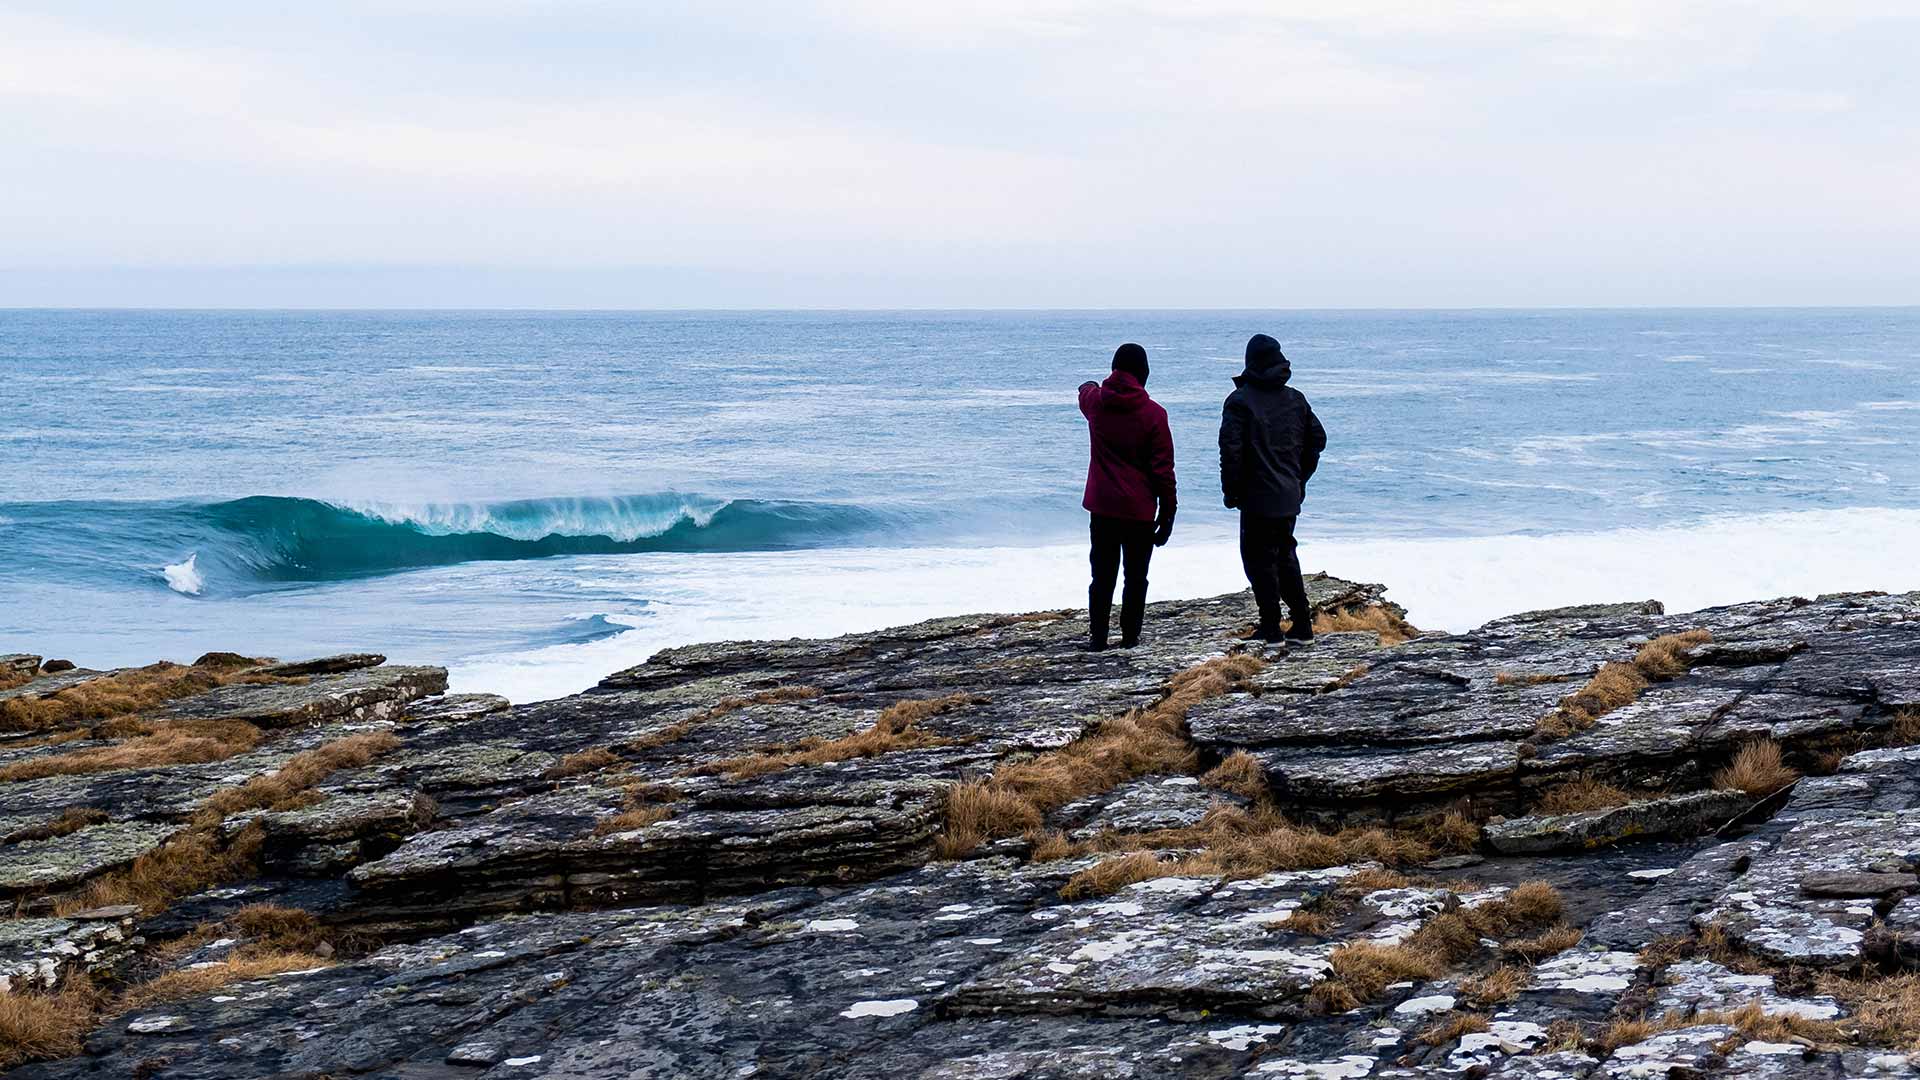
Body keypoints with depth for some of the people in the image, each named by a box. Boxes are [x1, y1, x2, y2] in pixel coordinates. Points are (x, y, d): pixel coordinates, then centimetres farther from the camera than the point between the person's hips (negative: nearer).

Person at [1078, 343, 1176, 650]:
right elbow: (1163, 468, -9)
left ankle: (1097, 636, 8)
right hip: (1140, 510, -3)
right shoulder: (1153, 414, -12)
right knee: (1136, 576, 7)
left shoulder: (1096, 402, -1)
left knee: (1102, 575, 9)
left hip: (1102, 505, 3)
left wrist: (1089, 386, 52)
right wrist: (1167, 512, -1)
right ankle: (1130, 636, 8)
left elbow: (1085, 393, 27)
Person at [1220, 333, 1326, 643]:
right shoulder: (1295, 399, 8)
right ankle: (1302, 623, 17)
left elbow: (1231, 448, -17)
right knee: (1286, 556, 18)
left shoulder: (1240, 400, -11)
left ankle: (1270, 626, 0)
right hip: (1290, 497, 6)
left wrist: (1231, 490, -8)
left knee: (1259, 559, 1)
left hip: (1258, 500, -6)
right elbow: (1318, 438, 14)